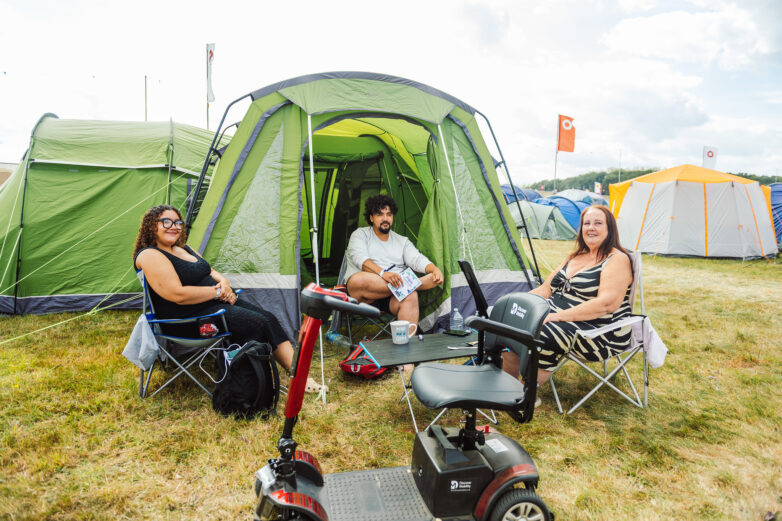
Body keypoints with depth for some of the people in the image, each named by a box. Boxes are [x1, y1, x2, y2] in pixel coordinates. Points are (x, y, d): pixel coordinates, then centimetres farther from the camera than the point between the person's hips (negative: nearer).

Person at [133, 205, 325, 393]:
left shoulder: (183, 249, 17)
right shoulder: (149, 256, -12)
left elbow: (211, 272, 22)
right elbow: (178, 295, -22)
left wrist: (224, 283, -2)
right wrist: (217, 292, -15)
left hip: (215, 302, 9)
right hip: (188, 318, -9)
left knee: (268, 318, -8)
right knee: (258, 324, -21)